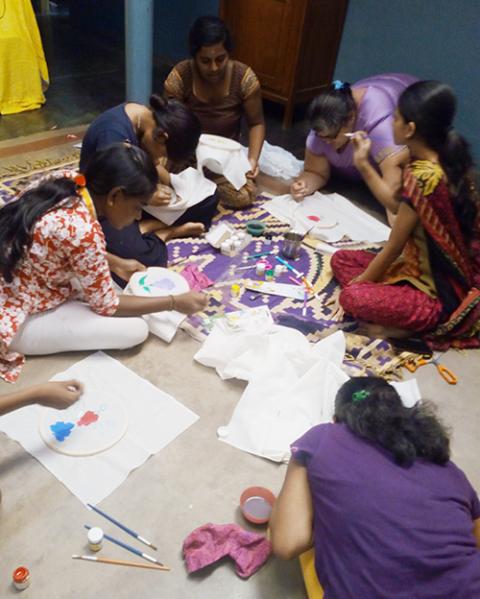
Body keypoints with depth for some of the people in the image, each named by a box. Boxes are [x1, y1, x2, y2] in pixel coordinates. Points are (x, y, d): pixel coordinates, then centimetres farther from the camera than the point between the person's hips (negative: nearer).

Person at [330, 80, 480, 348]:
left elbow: (393, 248, -18)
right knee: (341, 260, 8)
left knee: (351, 298, -25)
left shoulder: (423, 177, -28)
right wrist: (364, 164, 13)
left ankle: (432, 322, -7)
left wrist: (357, 283, -2)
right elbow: (399, 206, 14)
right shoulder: (446, 161, -1)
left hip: (444, 296, -9)